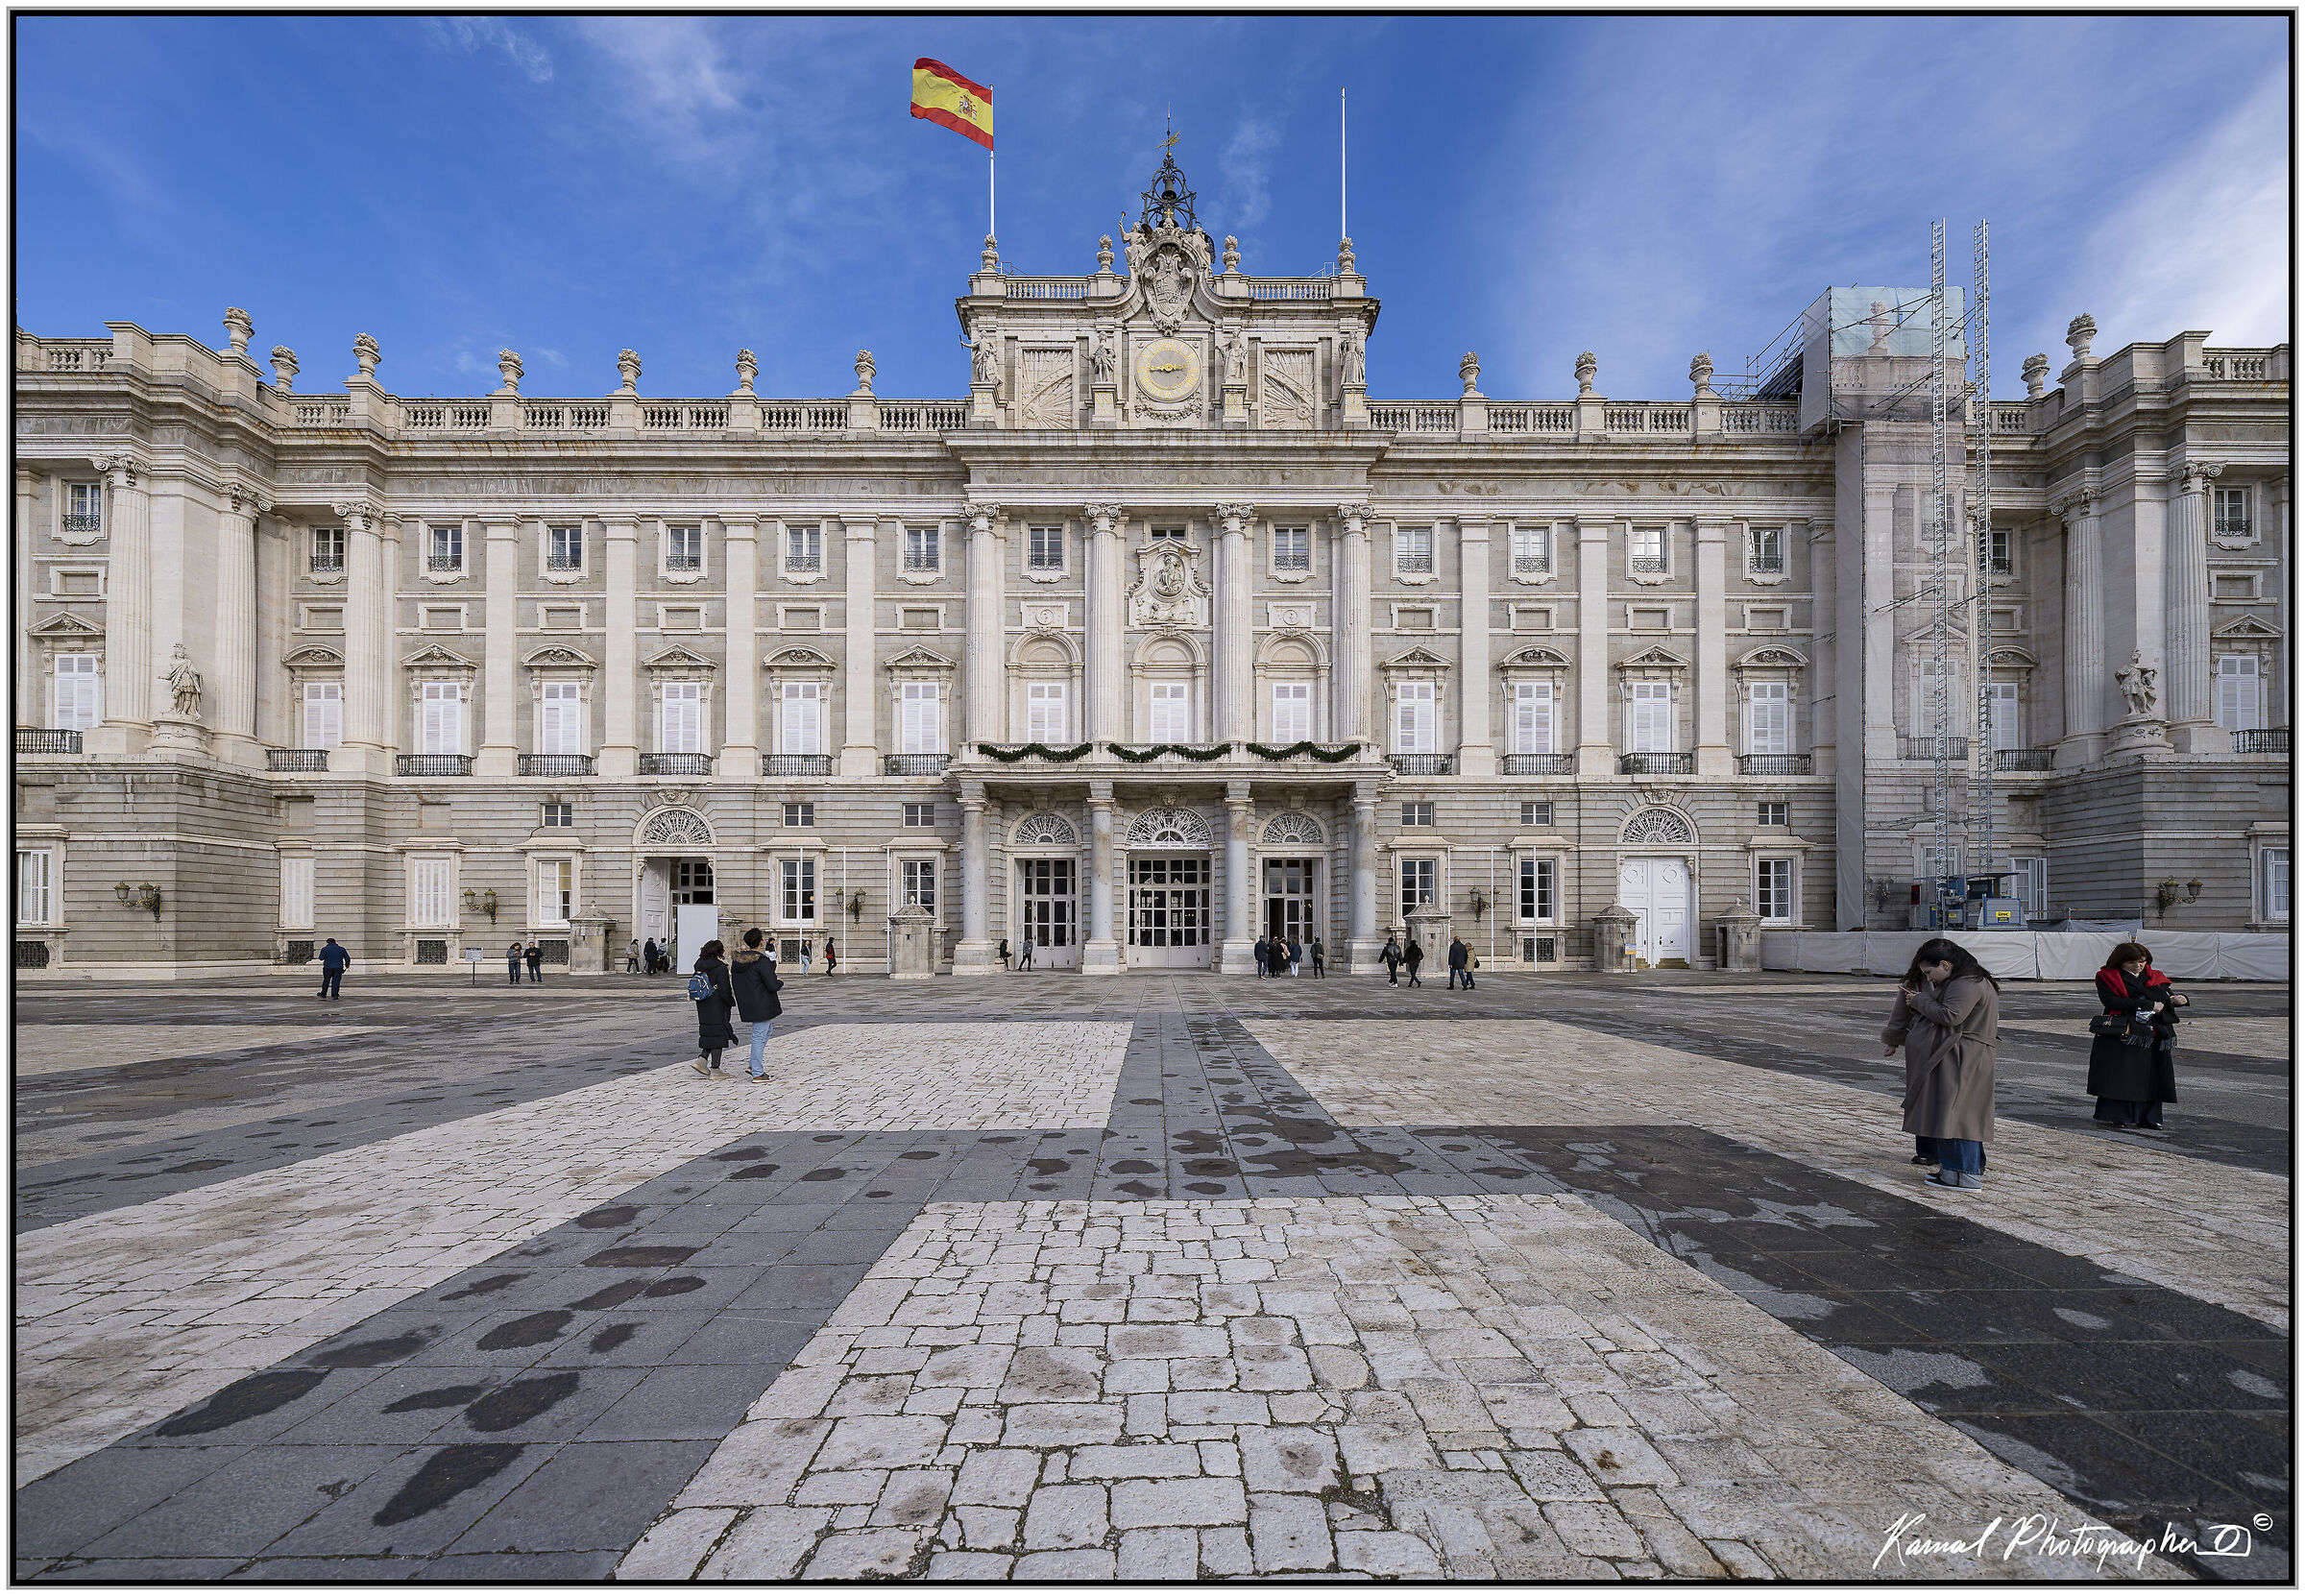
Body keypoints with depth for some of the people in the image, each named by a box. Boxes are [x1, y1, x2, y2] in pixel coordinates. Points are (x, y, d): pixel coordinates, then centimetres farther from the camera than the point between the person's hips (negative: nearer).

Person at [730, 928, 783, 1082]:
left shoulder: (738, 958, 5)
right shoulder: (761, 960, -20)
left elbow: (734, 983, 15)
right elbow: (772, 985, -21)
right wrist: (780, 982, 0)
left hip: (745, 1004, 9)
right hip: (761, 1004, -9)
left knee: (768, 1028, 23)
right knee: (759, 1036, 0)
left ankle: (753, 1066, 22)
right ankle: (757, 1073, 7)